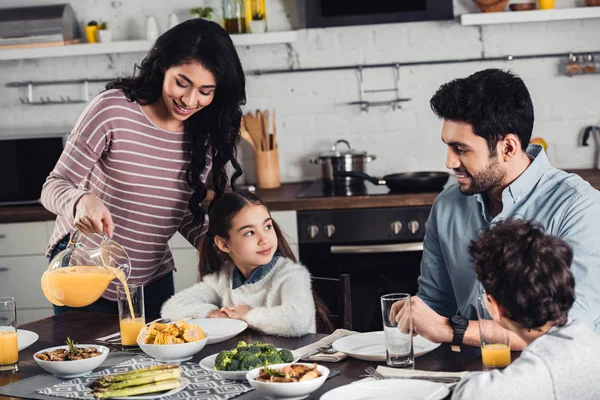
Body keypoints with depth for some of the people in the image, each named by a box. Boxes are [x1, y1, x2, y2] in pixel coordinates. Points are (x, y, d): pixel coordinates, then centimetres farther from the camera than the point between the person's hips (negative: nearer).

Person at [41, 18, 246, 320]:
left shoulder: (206, 136, -5)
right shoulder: (112, 110, -19)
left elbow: (186, 214, 6)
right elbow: (54, 186, -16)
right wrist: (81, 201, -38)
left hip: (153, 280, 4)